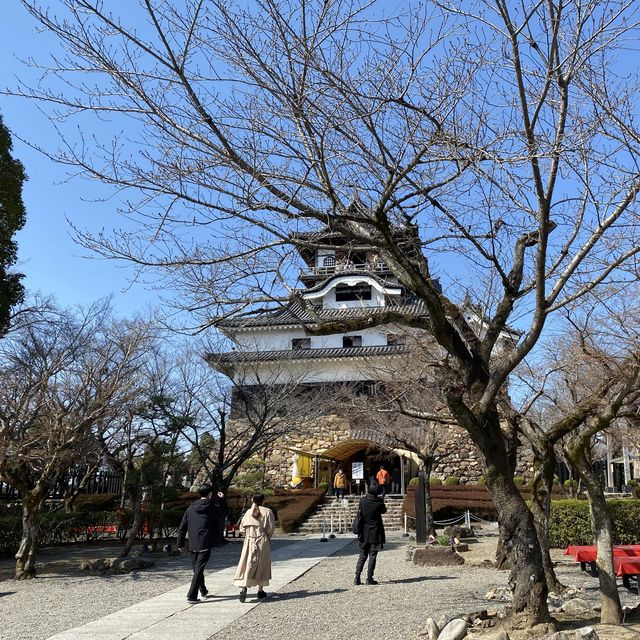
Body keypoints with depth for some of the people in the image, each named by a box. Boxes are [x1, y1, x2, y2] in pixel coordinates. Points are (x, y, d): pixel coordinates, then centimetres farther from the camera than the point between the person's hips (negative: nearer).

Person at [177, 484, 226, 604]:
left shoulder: (190, 508, 5)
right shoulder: (213, 508, -6)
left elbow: (182, 528, 6)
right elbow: (222, 516, 16)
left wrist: (180, 544, 14)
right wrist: (219, 500, 24)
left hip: (193, 545, 5)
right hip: (205, 544, -5)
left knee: (196, 568, 18)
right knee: (199, 569, -4)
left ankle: (203, 591, 38)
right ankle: (191, 596, -11)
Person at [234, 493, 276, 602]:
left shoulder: (248, 512, 3)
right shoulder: (267, 512, -6)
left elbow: (242, 528, 3)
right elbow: (271, 527, -7)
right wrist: (267, 537, 9)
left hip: (249, 541, 2)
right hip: (262, 542, -2)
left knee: (247, 564, 0)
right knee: (262, 565, 11)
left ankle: (244, 587, -20)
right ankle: (260, 590, 18)